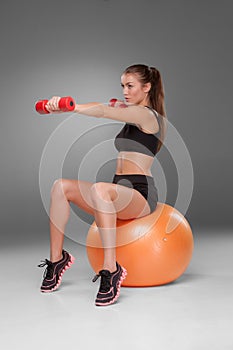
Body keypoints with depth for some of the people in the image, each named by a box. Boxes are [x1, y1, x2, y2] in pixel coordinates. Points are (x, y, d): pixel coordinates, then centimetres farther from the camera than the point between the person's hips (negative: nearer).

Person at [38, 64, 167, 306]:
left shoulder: (147, 115, -9)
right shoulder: (132, 116, 21)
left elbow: (103, 111, -23)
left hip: (141, 193, -9)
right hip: (120, 192, 9)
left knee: (100, 189, -40)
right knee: (61, 186, -8)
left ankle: (111, 269, -37)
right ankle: (57, 258, -4)